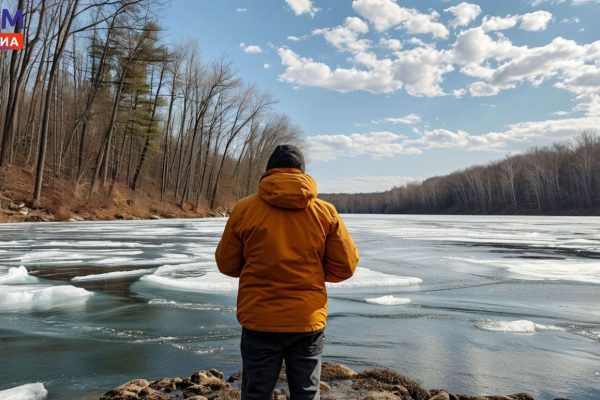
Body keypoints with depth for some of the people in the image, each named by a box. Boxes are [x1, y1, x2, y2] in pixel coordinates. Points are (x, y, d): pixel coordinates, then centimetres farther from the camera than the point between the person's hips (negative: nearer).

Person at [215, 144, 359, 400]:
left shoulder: (244, 209, -6)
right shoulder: (326, 212, -4)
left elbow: (227, 265, 2)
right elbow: (345, 266, 0)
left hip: (260, 321, -1)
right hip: (309, 322, 1)